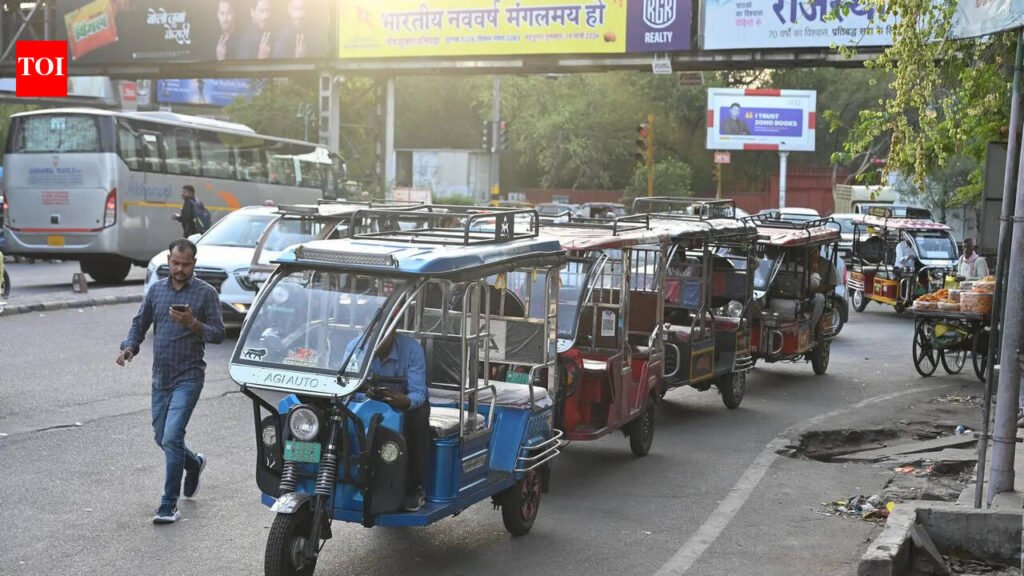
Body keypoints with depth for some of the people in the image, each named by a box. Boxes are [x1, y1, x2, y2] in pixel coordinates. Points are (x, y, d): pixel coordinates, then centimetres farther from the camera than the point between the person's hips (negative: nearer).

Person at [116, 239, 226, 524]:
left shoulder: (206, 293, -4)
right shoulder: (156, 290, 10)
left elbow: (218, 334, -7)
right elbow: (140, 323, 14)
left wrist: (192, 323, -23)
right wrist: (129, 347, -5)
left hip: (189, 377, -6)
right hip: (160, 377, 6)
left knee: (172, 438, -14)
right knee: (161, 438, 16)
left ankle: (169, 505, -6)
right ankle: (194, 463, 46)